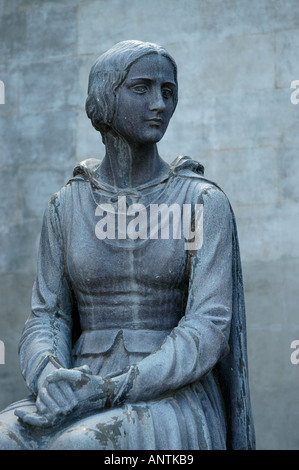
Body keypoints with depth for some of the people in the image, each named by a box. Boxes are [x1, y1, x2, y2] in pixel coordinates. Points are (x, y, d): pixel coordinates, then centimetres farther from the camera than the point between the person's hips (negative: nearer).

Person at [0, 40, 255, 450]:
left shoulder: (205, 203, 1)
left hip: (173, 411, -3)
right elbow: (46, 323, 6)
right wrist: (51, 379, -19)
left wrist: (110, 391, -23)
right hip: (82, 405, 3)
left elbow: (207, 330, -9)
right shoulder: (66, 208, 11)